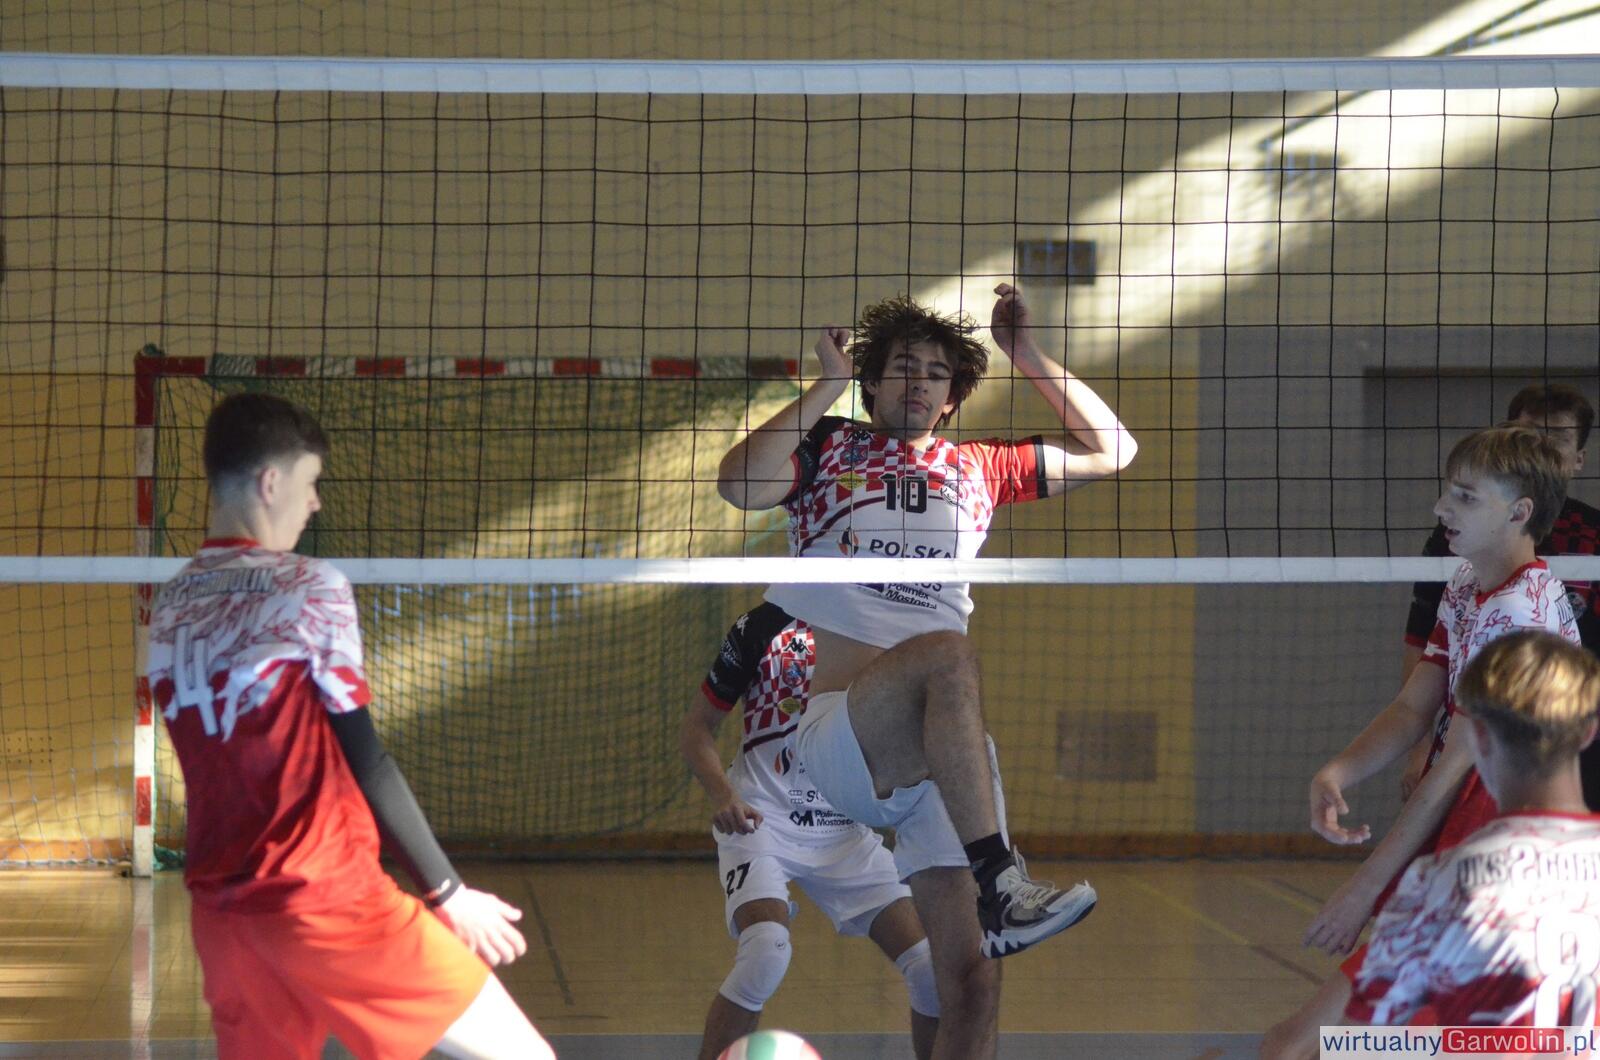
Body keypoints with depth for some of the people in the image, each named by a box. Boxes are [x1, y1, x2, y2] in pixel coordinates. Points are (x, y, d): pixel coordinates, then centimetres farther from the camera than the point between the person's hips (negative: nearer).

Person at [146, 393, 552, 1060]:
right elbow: (363, 760, -7)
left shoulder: (170, 608, 11)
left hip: (220, 906, 7)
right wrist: (447, 892, -1)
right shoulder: (310, 588, -8)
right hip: (323, 895, -7)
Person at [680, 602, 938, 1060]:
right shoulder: (763, 625, -3)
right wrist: (722, 795, -17)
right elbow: (697, 725, 1)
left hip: (847, 829, 4)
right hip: (763, 817, -4)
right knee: (766, 951, -30)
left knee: (932, 966, -8)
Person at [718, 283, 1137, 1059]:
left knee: (972, 986, -11)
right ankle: (1001, 886, -42)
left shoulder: (975, 470, 24)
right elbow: (738, 485, -6)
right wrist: (827, 387, -1)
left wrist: (1029, 358, 19)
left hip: (948, 753, 4)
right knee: (947, 652, -38)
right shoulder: (828, 449, 14)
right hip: (835, 733, -4)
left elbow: (1110, 450, 26)